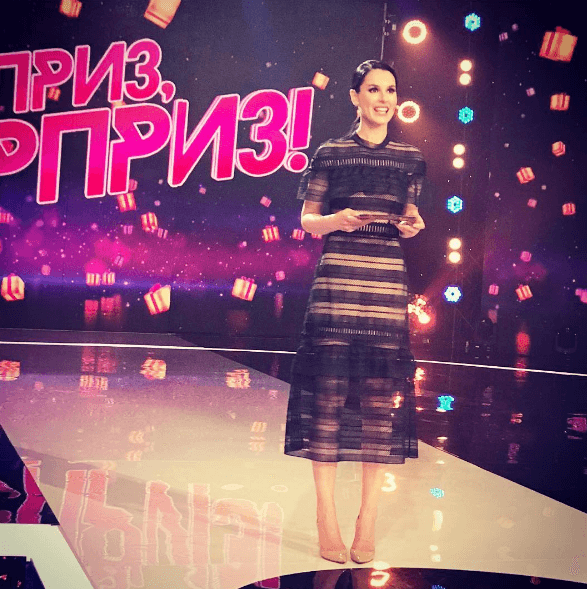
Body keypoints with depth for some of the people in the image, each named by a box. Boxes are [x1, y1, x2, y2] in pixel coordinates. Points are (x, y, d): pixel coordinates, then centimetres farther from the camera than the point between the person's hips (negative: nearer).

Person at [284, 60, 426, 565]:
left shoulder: (410, 158, 13)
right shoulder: (330, 153, 6)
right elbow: (307, 220, 7)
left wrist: (411, 224, -2)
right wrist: (338, 220, -13)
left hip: (388, 284, 2)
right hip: (336, 281, -2)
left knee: (382, 398, 0)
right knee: (329, 393, -4)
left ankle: (368, 519, 10)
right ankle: (327, 519, 5)